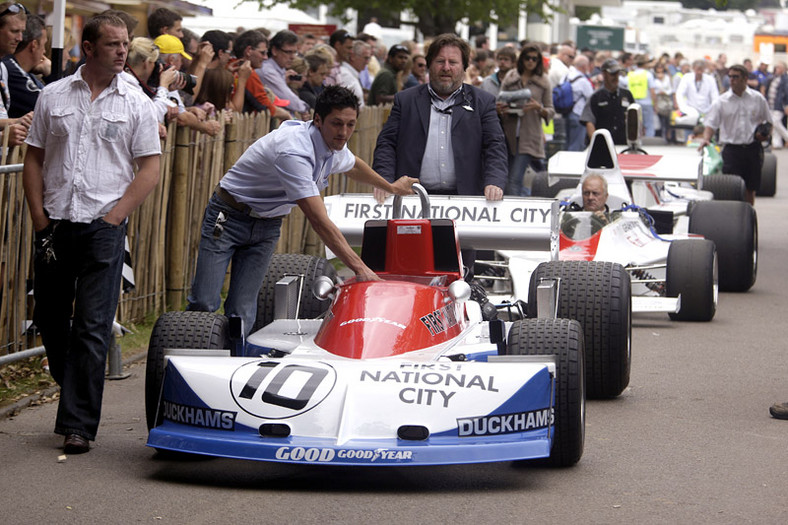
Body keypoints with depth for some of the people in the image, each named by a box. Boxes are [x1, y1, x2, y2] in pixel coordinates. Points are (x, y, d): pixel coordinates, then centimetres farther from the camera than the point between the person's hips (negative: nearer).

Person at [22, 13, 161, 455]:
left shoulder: (137, 104, 3)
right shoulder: (53, 96, 7)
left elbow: (150, 170, 1)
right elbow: (34, 160, 8)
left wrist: (112, 218, -8)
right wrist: (41, 220, 0)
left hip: (105, 225, -2)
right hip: (56, 224, 3)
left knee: (92, 328, -5)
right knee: (49, 319, 10)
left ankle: (78, 425, 0)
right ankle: (76, 397, 31)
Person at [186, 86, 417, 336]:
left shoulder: (334, 146, -4)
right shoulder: (294, 152, -32)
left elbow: (353, 166, 24)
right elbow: (319, 221, -35)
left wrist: (392, 187, 37)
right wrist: (360, 268, -36)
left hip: (267, 225, 7)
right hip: (228, 218, -7)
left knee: (243, 312, -6)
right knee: (205, 304, -13)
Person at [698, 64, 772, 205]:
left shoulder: (758, 99, 5)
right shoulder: (722, 101, 1)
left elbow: (768, 122, 15)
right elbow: (710, 123, -3)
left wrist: (765, 134, -5)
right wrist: (706, 138, -21)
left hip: (753, 149, 1)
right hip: (732, 149, -1)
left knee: (750, 188, 9)